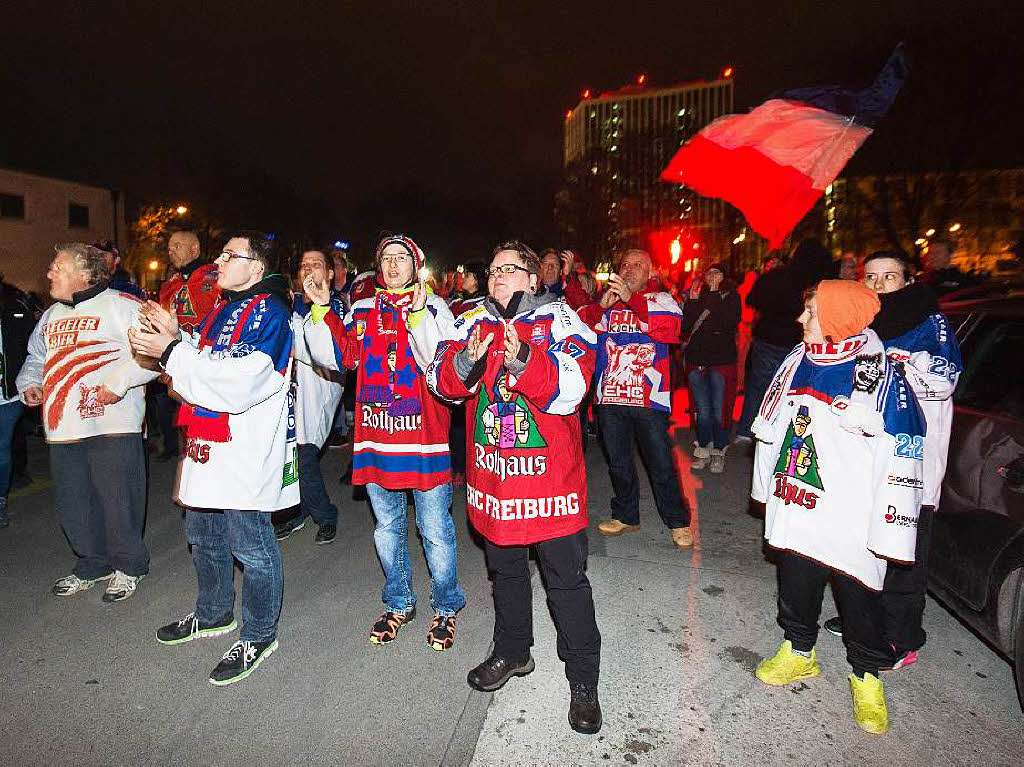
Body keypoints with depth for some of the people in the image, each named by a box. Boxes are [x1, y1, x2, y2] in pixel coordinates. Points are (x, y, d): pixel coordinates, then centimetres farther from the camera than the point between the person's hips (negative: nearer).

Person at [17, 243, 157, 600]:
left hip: (112, 424, -8)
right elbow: (36, 358, 33)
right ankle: (93, 564, 31)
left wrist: (120, 381, -21)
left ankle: (128, 565, 18)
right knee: (72, 503, 13)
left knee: (118, 499, -1)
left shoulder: (120, 305, -4)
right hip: (64, 427, 8)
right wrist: (29, 384, 13)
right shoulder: (51, 316, 20)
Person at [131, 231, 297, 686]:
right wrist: (177, 336, 4)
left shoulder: (269, 311, -15)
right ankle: (214, 614, 44)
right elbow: (205, 363, 19)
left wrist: (171, 352, -19)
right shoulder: (221, 309, 15)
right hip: (207, 444, 10)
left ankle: (259, 635, 21)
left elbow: (237, 382, -25)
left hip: (246, 452, -10)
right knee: (203, 534, 23)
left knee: (251, 544, 2)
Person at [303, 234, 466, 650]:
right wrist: (321, 310, -2)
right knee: (387, 526, 17)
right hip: (376, 437, 4)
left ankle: (446, 607, 26)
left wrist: (418, 317, -24)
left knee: (435, 529, 4)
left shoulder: (434, 307, -1)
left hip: (425, 437, -4)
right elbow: (334, 356, 5)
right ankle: (398, 603, 36)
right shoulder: (362, 311, 12)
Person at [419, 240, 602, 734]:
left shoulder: (558, 319, -5)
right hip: (493, 471, 5)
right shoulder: (472, 321, 8)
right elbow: (443, 381, -2)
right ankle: (512, 652, 44)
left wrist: (523, 360, -32)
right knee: (505, 568, 21)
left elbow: (570, 387, -18)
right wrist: (466, 362, -22)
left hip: (550, 470, -4)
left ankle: (583, 681, 24)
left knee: (567, 578, 5)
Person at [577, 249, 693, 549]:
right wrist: (602, 306, -23)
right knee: (619, 462, 14)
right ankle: (626, 516, 32)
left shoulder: (661, 300, 4)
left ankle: (677, 521, 20)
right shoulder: (605, 300, 12)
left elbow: (668, 329, -17)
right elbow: (580, 324, -3)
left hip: (649, 397, -3)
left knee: (661, 463, 1)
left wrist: (631, 299, -26)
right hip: (610, 396, 3)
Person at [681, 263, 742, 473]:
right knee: (702, 410, 7)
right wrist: (692, 300, -4)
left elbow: (729, 323, -15)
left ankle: (718, 452, 15)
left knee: (719, 410, 0)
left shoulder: (731, 297, 4)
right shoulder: (698, 295, 12)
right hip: (697, 360, 3)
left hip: (721, 361, -3)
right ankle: (703, 451, 19)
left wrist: (714, 295, -12)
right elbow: (685, 326, 2)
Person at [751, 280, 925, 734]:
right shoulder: (797, 361, 3)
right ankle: (799, 653, 42)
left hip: (850, 523, -5)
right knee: (795, 588, 19)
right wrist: (767, 488, 18)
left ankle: (866, 677, 35)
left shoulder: (881, 376, -16)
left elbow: (902, 460, -16)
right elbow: (769, 425, 13)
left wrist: (890, 532, -16)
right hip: (795, 510, 6)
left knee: (860, 599, 12)